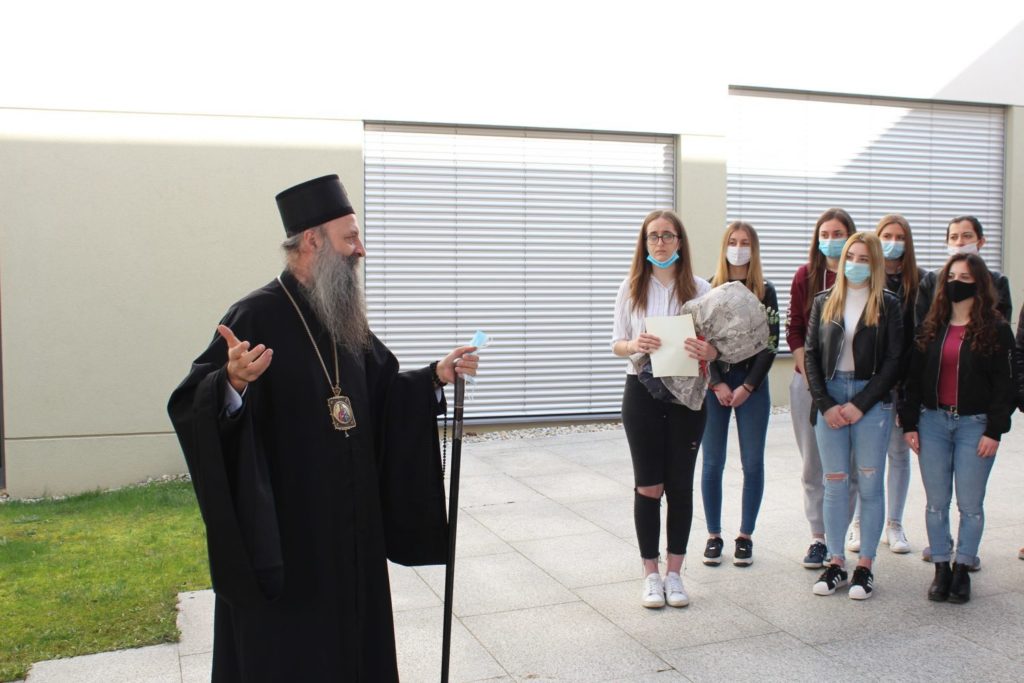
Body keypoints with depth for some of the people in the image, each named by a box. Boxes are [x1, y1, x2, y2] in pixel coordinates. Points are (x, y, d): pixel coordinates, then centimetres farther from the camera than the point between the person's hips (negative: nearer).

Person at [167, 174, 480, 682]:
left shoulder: (346, 317, 7)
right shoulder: (257, 315, -15)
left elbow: (380, 391, 15)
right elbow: (190, 404, -20)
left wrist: (435, 375, 2)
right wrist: (233, 381, -40)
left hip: (349, 523, 7)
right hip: (283, 526, -7)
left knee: (349, 632, 16)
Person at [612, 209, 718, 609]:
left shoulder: (700, 289, 0)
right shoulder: (631, 288, 1)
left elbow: (716, 345, 3)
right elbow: (617, 344, 4)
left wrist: (710, 353, -21)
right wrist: (634, 346, -19)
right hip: (642, 393, 0)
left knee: (680, 486, 6)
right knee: (648, 486, 3)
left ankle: (674, 573, 21)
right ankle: (651, 574, 17)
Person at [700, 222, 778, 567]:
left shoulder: (765, 291, 3)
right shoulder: (710, 289, 5)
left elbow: (770, 344, -2)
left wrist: (747, 387, -9)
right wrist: (717, 384, -9)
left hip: (752, 385, 0)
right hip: (714, 384, 0)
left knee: (753, 463, 4)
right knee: (712, 463, 3)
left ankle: (745, 536, 15)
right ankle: (714, 536, 13)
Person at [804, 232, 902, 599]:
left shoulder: (888, 304, 0)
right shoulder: (824, 302, 8)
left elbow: (893, 361, -4)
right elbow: (810, 355, 5)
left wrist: (860, 404, -11)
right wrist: (825, 404, -5)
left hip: (871, 401, -2)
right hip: (830, 399, 2)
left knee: (870, 485, 3)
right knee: (834, 484, 6)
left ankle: (865, 565, 13)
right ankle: (836, 562, 14)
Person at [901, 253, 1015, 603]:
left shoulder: (996, 330, -2)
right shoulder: (931, 327, 7)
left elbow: (1004, 384, -4)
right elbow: (914, 377, 7)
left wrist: (994, 431, -10)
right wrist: (909, 423, 2)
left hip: (975, 424, -3)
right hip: (933, 421, 3)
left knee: (970, 504, 3)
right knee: (936, 502, 7)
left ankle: (962, 570, 17)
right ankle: (941, 568, 18)